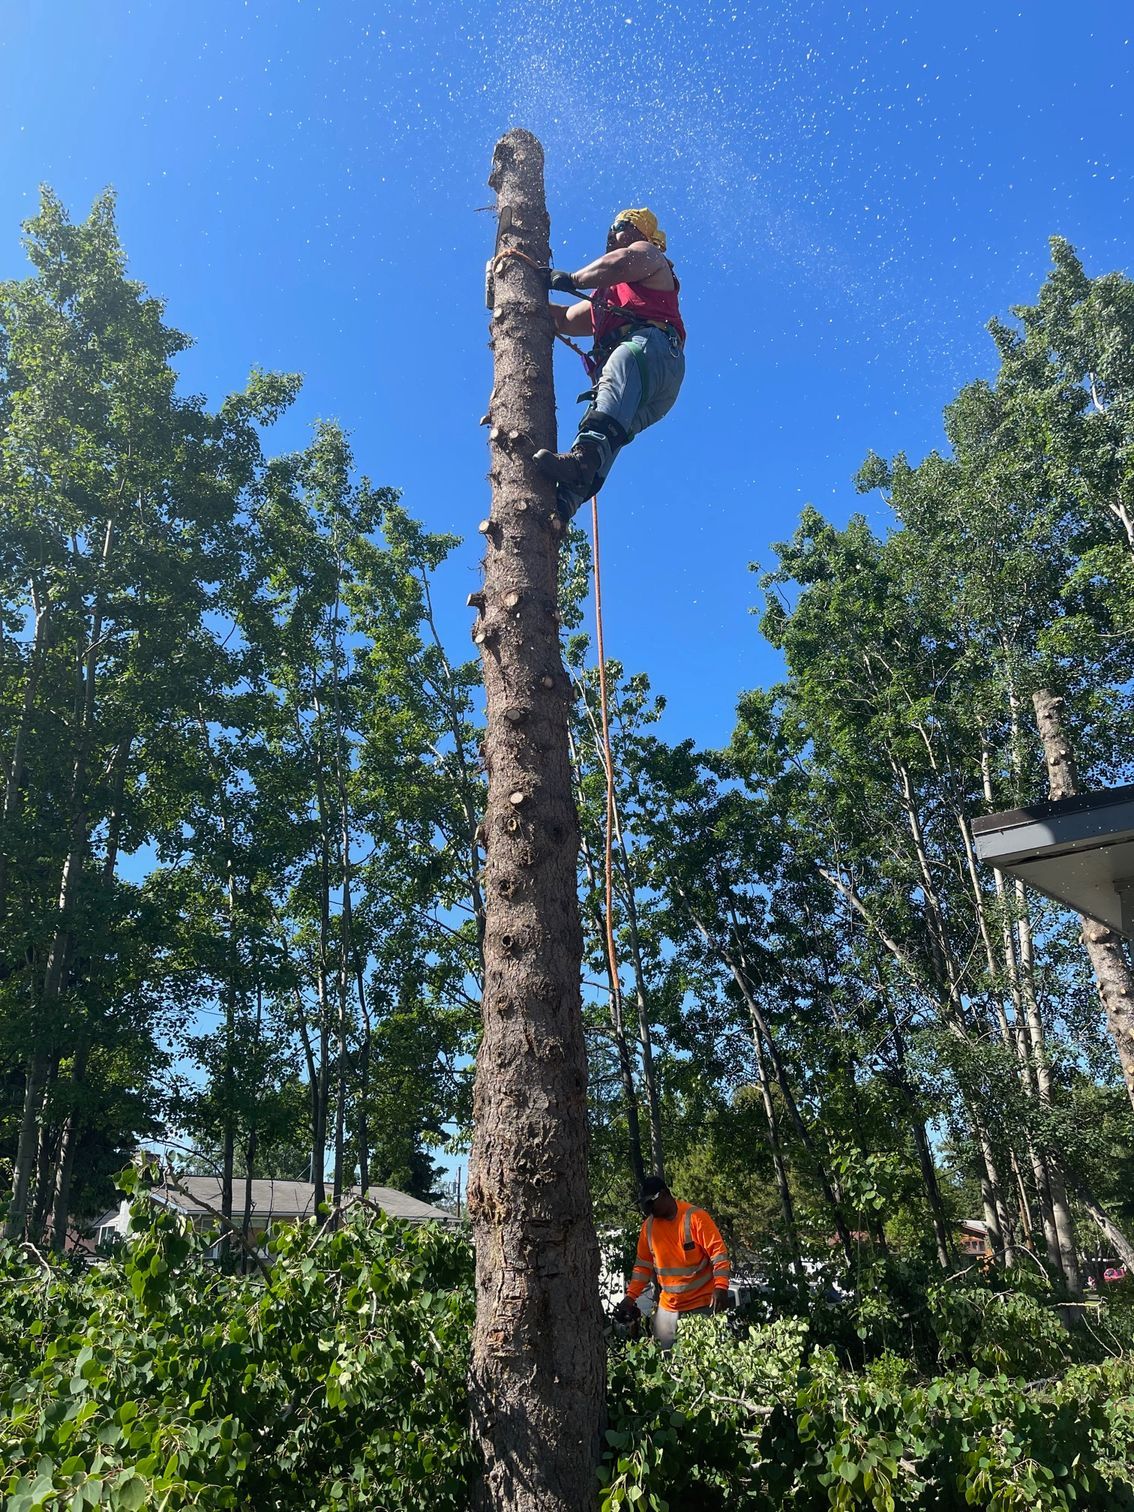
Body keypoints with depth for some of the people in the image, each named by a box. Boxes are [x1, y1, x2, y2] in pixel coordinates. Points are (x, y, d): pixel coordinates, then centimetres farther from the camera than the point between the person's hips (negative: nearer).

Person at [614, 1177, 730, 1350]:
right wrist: (631, 1296, 1)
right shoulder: (648, 1226, 4)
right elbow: (643, 1265, 10)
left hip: (702, 1305, -5)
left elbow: (718, 1252, -13)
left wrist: (721, 1287, -24)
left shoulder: (695, 1217, -12)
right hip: (667, 1308, 5)